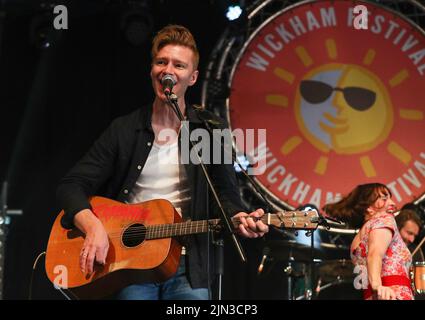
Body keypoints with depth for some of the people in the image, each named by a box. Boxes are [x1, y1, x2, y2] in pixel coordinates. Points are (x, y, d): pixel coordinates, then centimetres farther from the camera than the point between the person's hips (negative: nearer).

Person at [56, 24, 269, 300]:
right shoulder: (123, 130, 6)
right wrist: (93, 226, -14)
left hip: (187, 268, 0)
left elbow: (225, 194, 5)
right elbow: (72, 186, 4)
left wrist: (240, 218, -18)